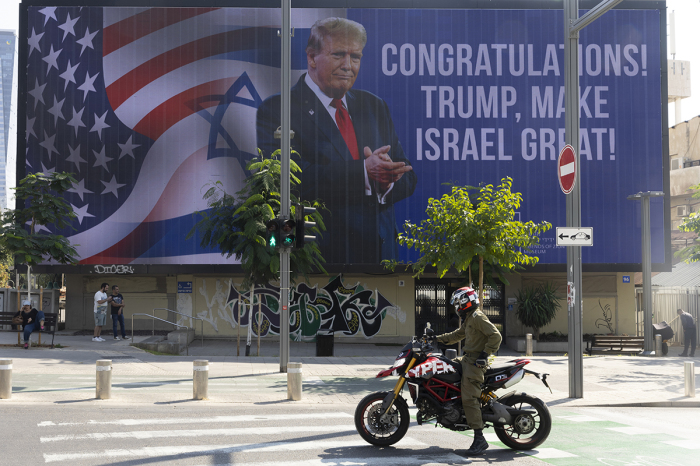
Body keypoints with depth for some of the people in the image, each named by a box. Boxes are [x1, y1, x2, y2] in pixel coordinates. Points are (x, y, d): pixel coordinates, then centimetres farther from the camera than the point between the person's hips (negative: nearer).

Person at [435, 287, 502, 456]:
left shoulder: (478, 317, -14)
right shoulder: (469, 319, 19)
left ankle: (479, 439, -19)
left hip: (475, 362, -11)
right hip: (467, 359, 11)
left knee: (469, 398, -17)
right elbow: (457, 335, 30)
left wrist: (484, 354, -22)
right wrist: (438, 339, 26)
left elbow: (496, 336, -20)